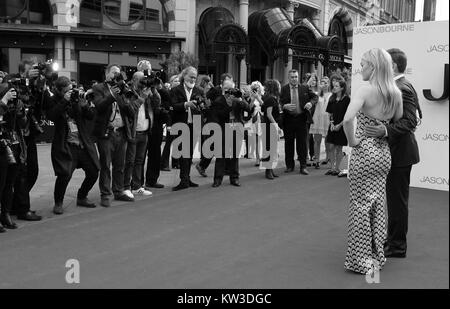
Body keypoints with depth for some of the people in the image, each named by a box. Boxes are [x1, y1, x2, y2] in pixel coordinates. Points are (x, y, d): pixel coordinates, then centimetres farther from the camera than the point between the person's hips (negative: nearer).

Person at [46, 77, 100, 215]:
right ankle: (58, 203, 8)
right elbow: (51, 116, -20)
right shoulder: (54, 101, -1)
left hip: (83, 143, 4)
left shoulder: (77, 97, 7)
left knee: (93, 172, 5)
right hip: (65, 145, -4)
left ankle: (82, 198, 29)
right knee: (64, 174, -16)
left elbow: (91, 116, 2)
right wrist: (64, 101, -20)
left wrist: (83, 102, -13)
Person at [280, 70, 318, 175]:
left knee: (302, 143, 2)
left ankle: (303, 166, 8)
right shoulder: (283, 89, 3)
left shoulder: (304, 88, 7)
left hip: (301, 119, 0)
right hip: (288, 119, 0)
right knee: (288, 143, 8)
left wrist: (310, 102, -7)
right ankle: (289, 165, 19)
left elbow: (314, 96, 13)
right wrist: (285, 106, -21)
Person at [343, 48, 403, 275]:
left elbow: (347, 120, -30)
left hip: (364, 153, -6)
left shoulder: (365, 90, -17)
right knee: (378, 205, 16)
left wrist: (352, 140, -15)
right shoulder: (396, 93, 1)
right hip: (384, 153, 6)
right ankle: (377, 255, 27)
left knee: (360, 205, 5)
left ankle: (361, 259, 15)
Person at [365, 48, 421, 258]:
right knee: (396, 199, 18)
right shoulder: (404, 86, 13)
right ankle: (394, 240, 31)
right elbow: (414, 116, 19)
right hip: (398, 149, 11)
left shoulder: (402, 89, -19)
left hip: (400, 152, -11)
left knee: (397, 200, -1)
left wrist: (386, 130, -42)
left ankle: (397, 245, 9)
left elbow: (410, 121, -28)